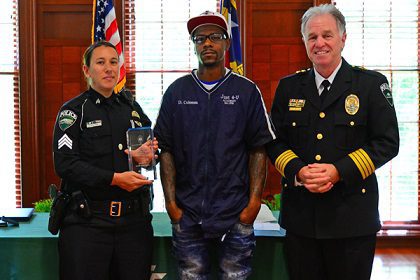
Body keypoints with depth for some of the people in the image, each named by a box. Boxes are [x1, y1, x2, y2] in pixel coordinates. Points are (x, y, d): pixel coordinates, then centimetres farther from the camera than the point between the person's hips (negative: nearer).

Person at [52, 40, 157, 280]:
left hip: (134, 219, 4)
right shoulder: (74, 111, 0)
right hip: (88, 221, -4)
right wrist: (115, 178, -18)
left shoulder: (132, 107, 15)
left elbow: (152, 146, 21)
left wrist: (148, 155, -4)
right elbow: (65, 164, -11)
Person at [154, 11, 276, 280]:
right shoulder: (177, 92, 5)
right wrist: (171, 203, -1)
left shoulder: (246, 91, 2)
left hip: (236, 216, -1)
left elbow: (259, 150, 1)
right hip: (187, 215, 1)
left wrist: (254, 202, -6)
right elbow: (166, 151, 5)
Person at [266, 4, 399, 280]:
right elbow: (275, 141, 8)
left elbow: (387, 142, -5)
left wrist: (339, 171, -16)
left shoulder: (371, 83, -1)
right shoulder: (289, 87, 8)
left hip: (352, 216, -2)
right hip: (301, 215, 3)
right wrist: (298, 171, -11)